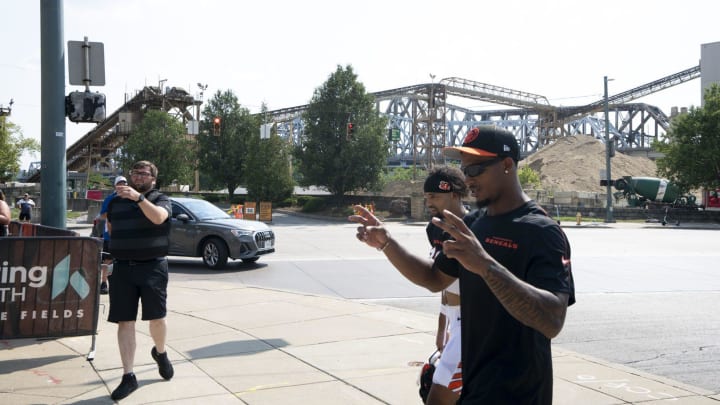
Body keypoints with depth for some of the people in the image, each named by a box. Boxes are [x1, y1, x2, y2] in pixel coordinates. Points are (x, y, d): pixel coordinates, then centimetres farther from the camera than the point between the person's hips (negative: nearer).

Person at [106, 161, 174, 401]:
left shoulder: (160, 199, 2)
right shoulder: (116, 201, 14)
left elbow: (159, 217, -21)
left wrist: (139, 197, -32)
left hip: (153, 266, -3)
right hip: (122, 268, 3)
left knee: (157, 317, 0)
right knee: (125, 322, -1)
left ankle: (160, 353, 32)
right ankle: (128, 377, 4)